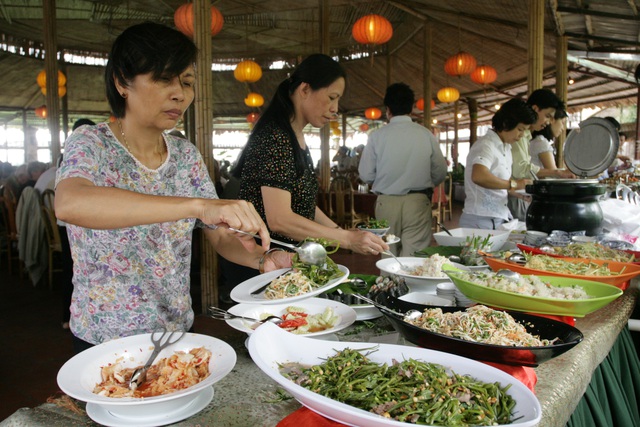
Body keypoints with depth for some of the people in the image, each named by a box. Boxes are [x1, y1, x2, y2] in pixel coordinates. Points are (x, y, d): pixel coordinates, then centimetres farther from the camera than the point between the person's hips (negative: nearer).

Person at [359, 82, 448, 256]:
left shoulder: (377, 136, -4)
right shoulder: (426, 135, -1)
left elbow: (366, 175, -1)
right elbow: (440, 174, 4)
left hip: (386, 203, 0)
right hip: (417, 203, 0)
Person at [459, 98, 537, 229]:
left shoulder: (506, 148, 14)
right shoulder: (485, 145, -14)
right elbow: (479, 176, -33)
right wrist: (513, 184, -25)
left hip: (501, 218, 9)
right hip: (481, 220, -9)